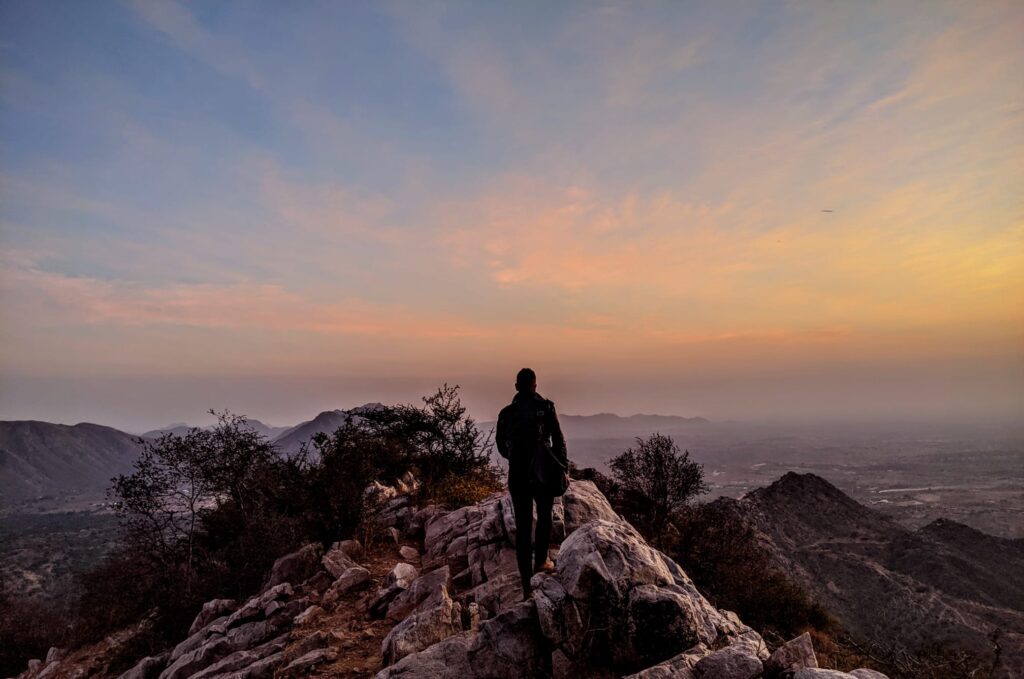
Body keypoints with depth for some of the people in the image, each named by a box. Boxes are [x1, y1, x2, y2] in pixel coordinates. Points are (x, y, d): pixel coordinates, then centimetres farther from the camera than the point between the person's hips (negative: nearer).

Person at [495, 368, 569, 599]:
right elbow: (558, 440, -5)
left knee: (522, 526, 7)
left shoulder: (507, 412, 1)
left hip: (517, 474, 2)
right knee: (544, 516, 25)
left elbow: (501, 445, 8)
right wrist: (563, 468, 5)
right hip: (543, 472, -1)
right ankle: (541, 560, 25)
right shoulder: (545, 408, -5)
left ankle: (527, 584, 10)